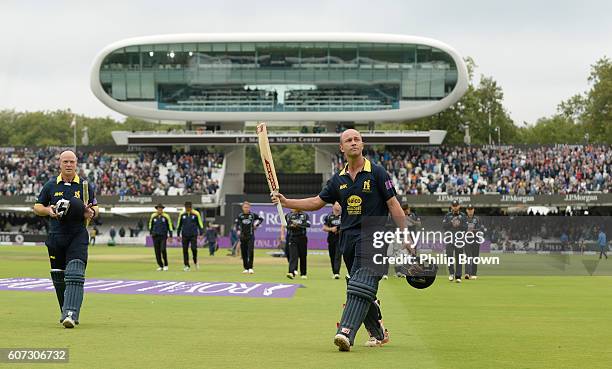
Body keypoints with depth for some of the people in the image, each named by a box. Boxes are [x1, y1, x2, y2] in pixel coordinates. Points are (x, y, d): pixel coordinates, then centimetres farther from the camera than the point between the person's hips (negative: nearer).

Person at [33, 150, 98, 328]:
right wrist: (48, 210, -7)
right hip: (55, 237, 3)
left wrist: (91, 212, -9)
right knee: (58, 278, 7)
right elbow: (37, 207, 14)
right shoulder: (51, 185, 9)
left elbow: (95, 209, 15)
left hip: (78, 236, -2)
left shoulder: (85, 185, 7)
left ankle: (70, 314, -27)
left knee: (74, 275, -18)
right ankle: (67, 312, 22)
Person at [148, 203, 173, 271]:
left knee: (163, 249, -17)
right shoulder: (153, 216, 3)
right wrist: (151, 233, 22)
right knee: (157, 252, 0)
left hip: (163, 236, -3)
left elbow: (170, 226, 3)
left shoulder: (166, 216, -3)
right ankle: (160, 266, 10)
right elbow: (150, 224, 19)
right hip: (155, 236, 3)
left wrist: (170, 236, 1)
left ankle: (166, 265, -3)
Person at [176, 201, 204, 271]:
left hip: (193, 235, -2)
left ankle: (195, 261, 11)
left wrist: (201, 234, -1)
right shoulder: (182, 214, 3)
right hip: (184, 235, 2)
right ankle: (186, 265, 8)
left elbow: (200, 224, 3)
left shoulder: (196, 214, -2)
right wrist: (178, 235, 11)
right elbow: (179, 225, 12)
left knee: (194, 248, -14)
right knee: (185, 250, 1)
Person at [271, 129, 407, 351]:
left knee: (361, 285, -19)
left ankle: (346, 332, -31)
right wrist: (286, 202, 7)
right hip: (348, 239, 6)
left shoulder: (377, 173, -1)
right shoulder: (338, 179, 13)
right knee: (363, 289, 10)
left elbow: (393, 205, -2)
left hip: (373, 236, -6)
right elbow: (317, 202, 19)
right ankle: (378, 333, 24)